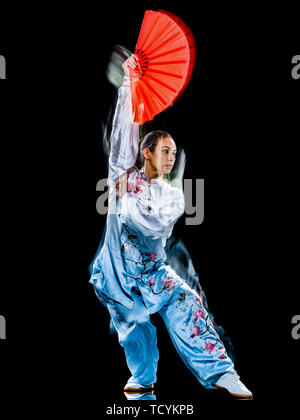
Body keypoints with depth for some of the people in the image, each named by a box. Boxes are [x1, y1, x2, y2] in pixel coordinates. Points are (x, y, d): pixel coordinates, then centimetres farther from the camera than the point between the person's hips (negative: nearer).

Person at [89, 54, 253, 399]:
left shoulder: (173, 195, 2)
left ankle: (220, 372, -18)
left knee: (187, 308, -18)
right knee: (132, 327, 8)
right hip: (116, 272, 0)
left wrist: (127, 199, -15)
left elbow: (155, 225, -17)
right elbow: (124, 129, -8)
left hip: (151, 272, 1)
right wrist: (128, 82, -12)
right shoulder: (124, 175, -1)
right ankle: (143, 377, 33)